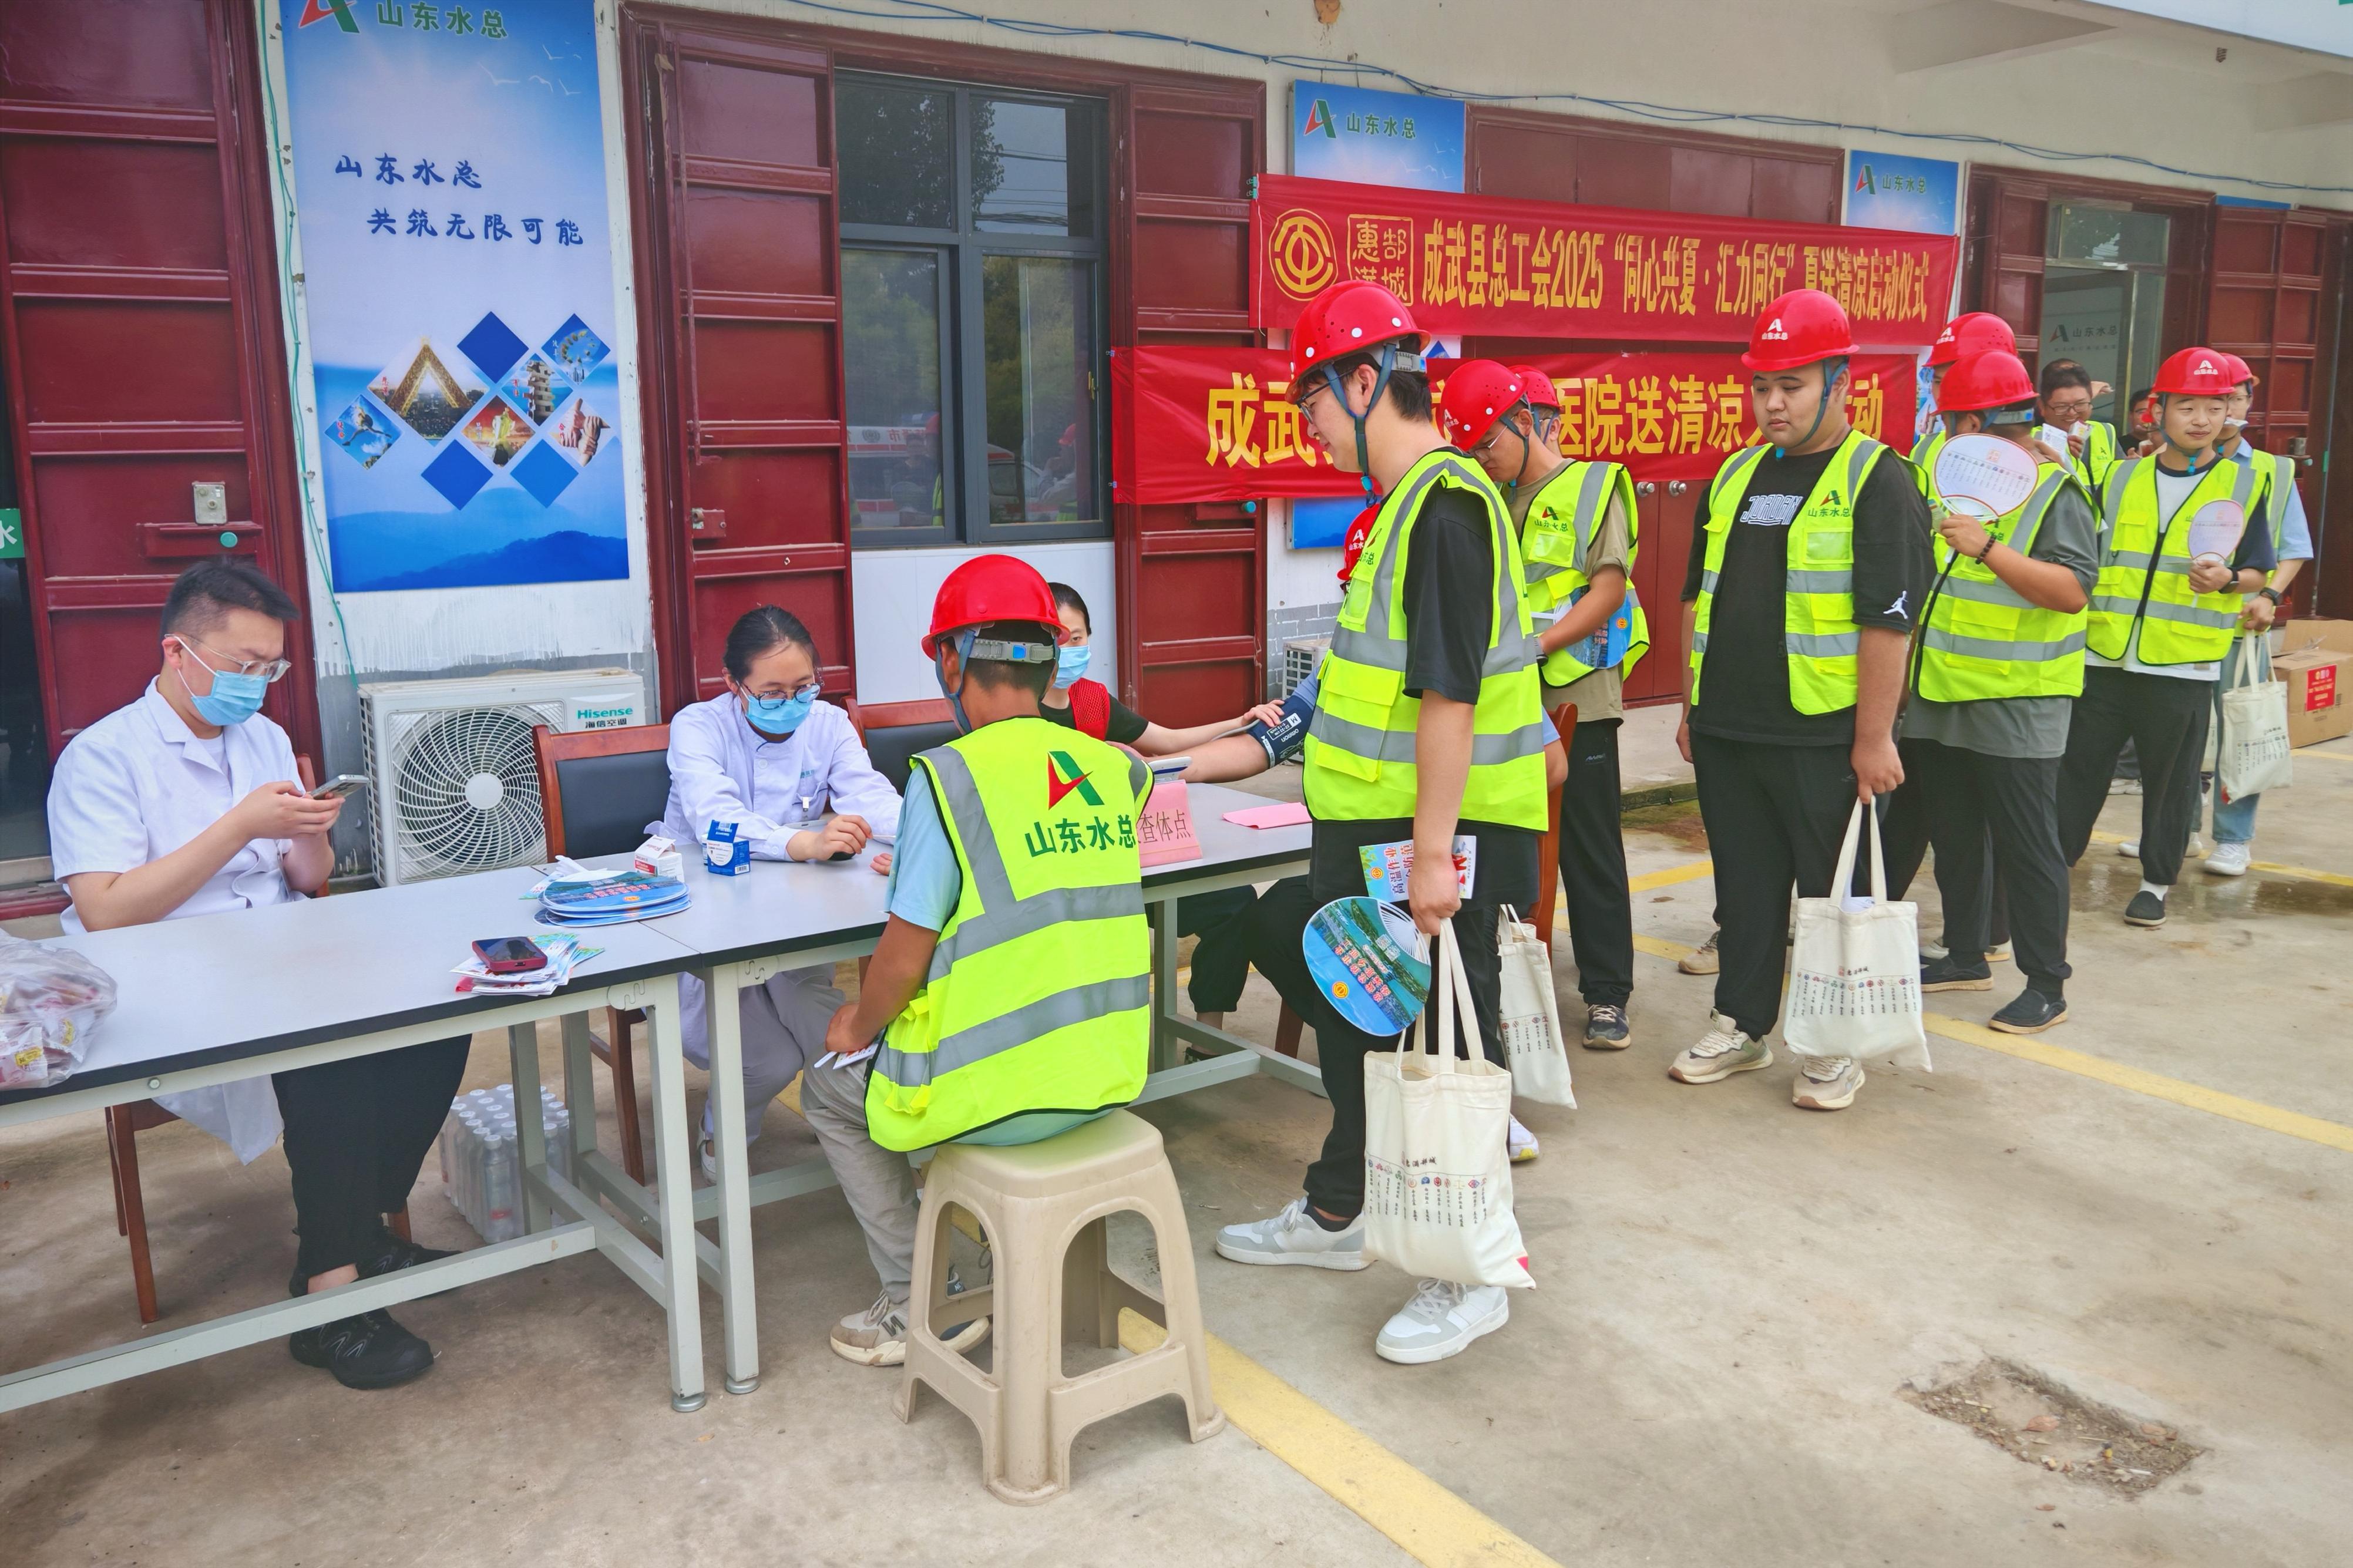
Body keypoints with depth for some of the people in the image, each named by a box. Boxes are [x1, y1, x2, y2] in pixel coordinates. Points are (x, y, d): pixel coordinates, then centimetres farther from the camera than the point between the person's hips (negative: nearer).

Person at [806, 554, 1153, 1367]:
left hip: (999, 1096, -6)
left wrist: (858, 1026, 5)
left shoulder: (949, 775, -18)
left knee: (831, 1088, 22)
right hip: (1109, 1076, 6)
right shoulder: (1116, 769, -1)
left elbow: (904, 957, -15)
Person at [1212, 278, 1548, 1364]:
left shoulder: (1448, 503, -19)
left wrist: (1432, 849, -26)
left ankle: (1471, 1276, 18)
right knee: (1352, 1019, 21)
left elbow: (1452, 691, -25)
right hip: (1372, 828, 11)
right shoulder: (1405, 501, 13)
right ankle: (1333, 1216, 39)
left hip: (1439, 837, -10)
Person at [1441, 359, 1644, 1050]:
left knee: (1590, 849, 1)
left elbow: (1608, 590, -10)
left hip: (1577, 697, -5)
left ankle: (1607, 994, 10)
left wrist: (1538, 644, -20)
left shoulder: (1592, 486, -2)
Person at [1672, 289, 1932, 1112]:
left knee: (1832, 891, 6)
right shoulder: (1735, 475, 12)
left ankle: (1835, 1045, 20)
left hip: (1821, 737, -6)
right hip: (1726, 731, 6)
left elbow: (1888, 617, -13)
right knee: (1744, 884, 15)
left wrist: (1874, 738, -16)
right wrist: (1691, 707, 15)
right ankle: (1741, 1025, 28)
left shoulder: (1878, 481, -7)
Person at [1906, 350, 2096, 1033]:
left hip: (2015, 707, -8)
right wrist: (1914, 667, 20)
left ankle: (2047, 984, 9)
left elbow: (2074, 590, -22)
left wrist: (1987, 547, -30)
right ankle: (1965, 957, 30)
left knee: (2025, 845, -1)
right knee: (1955, 837, 16)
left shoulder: (2055, 491, -11)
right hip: (1940, 698, 8)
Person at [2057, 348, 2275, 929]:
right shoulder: (2121, 478, 7)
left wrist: (2227, 578, -18)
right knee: (2078, 768, 5)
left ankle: (2157, 882, 20)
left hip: (2183, 665, -2)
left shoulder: (2244, 484, 3)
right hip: (2105, 656, 2)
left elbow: (2257, 573, 3)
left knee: (2170, 779, 6)